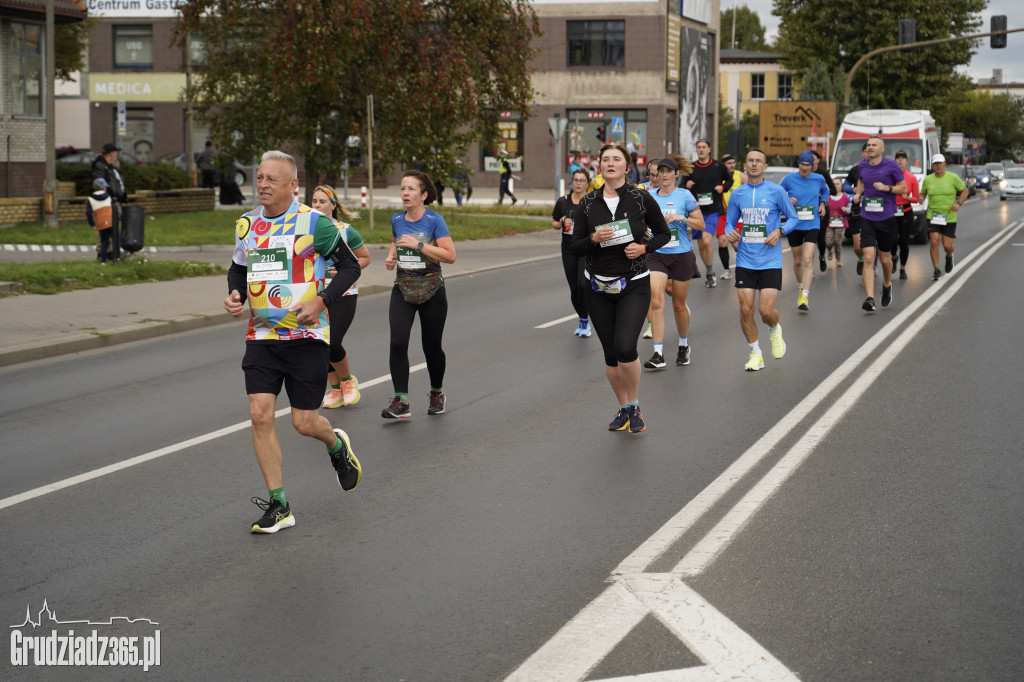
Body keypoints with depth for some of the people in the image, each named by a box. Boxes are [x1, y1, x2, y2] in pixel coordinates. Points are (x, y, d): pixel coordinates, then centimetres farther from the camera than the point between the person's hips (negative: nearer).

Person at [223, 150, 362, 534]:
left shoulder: (314, 223, -8)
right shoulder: (247, 225, 7)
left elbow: (350, 265, -3)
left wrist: (320, 302, -16)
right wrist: (235, 294, 1)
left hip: (307, 334, -4)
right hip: (261, 336, 4)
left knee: (304, 423, -1)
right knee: (260, 415, -8)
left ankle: (337, 446, 38)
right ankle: (278, 506, 2)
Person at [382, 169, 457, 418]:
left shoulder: (434, 220, -10)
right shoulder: (396, 220, 5)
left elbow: (450, 255, -16)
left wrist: (418, 245, -21)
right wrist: (391, 255, 7)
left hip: (431, 292, -3)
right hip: (403, 290, 3)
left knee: (431, 347, 6)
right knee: (397, 343, -14)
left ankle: (437, 392, 32)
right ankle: (401, 402, -13)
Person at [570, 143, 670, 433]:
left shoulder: (641, 199, -4)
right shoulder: (588, 204, 1)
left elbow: (663, 233, 7)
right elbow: (576, 247, 1)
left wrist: (644, 247, -12)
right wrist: (594, 239, -18)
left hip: (634, 286, -3)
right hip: (598, 287, 3)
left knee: (625, 348, -18)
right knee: (611, 354, 7)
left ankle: (635, 407, 5)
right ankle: (624, 408, 28)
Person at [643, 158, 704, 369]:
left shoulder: (684, 195, -3)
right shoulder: (649, 196, 6)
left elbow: (701, 224, -4)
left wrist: (680, 217, -17)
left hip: (681, 256, -2)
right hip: (656, 255, 2)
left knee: (679, 305, 9)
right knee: (656, 302, -14)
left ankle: (684, 345, 33)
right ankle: (658, 354, -15)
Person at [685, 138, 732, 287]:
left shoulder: (718, 166, 2)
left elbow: (729, 179, 17)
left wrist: (723, 187, -2)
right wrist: (687, 186, -11)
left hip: (714, 210, -3)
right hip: (697, 211, 3)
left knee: (706, 240, -21)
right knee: (701, 245, 7)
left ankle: (711, 272, -8)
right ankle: (710, 274, 24)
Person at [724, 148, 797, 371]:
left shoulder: (776, 191, -2)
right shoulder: (737, 194, 7)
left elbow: (793, 218, 6)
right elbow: (730, 222, 15)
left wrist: (780, 231, -13)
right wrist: (730, 233, -7)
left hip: (770, 261, -3)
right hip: (745, 260, 3)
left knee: (766, 311, -9)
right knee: (745, 309, -4)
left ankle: (775, 330, 28)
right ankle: (755, 354, 15)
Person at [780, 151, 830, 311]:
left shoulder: (819, 179, 0)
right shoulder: (789, 179, -6)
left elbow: (825, 191, 21)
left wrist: (823, 203, 4)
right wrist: (787, 200, -13)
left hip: (812, 226, -1)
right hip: (794, 226, 1)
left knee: (808, 260, -15)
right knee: (797, 261, 13)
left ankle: (804, 297, -20)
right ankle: (801, 287, 41)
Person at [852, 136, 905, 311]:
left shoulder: (891, 165, -5)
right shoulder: (862, 166, 6)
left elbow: (903, 188, -1)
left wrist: (887, 188, -17)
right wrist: (858, 193, 5)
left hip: (886, 218, -2)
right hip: (867, 219, 2)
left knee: (884, 258, 11)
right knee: (868, 258, -11)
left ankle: (887, 285, 42)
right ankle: (870, 298, -15)